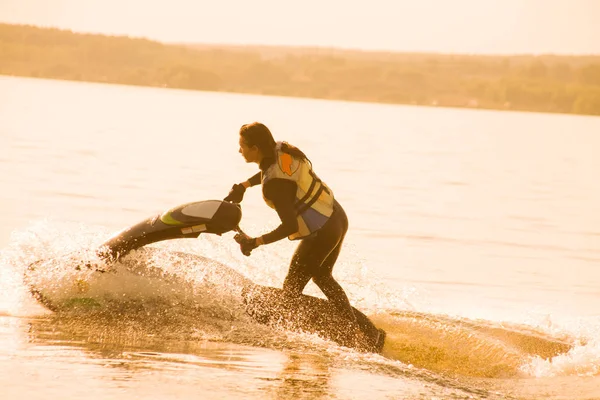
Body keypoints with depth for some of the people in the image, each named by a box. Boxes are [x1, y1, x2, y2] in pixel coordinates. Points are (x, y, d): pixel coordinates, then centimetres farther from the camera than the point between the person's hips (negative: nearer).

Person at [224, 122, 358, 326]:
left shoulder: (273, 184, -27)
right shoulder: (282, 149, -2)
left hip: (320, 234, -10)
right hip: (338, 217, 10)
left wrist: (255, 242, -26)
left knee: (291, 289, 5)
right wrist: (244, 185, 16)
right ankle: (356, 328, 29)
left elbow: (290, 226, -30)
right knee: (322, 277, 28)